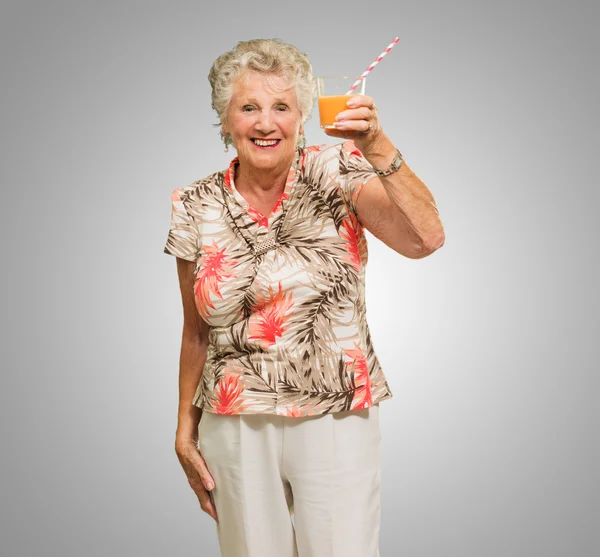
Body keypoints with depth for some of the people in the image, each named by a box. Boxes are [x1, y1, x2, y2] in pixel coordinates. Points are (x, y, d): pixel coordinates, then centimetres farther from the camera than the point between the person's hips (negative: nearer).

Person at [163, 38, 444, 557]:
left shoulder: (334, 174, -5)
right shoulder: (197, 208, 1)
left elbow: (425, 238, -18)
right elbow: (197, 332, 9)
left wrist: (378, 147, -26)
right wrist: (185, 431, 10)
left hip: (336, 421, -1)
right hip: (236, 430, 2)